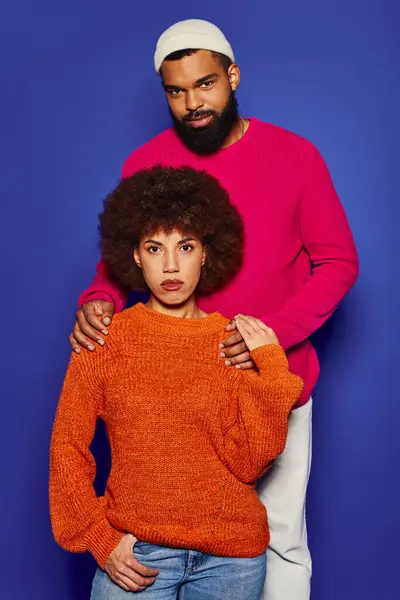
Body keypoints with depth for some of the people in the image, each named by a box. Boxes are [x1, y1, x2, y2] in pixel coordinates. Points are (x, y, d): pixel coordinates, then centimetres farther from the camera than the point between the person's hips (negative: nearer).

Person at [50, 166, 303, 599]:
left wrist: (271, 369, -14)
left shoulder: (239, 342, -3)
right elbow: (68, 446, -1)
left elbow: (247, 463, -9)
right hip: (135, 554, -1)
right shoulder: (104, 339, -4)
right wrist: (101, 540, -6)